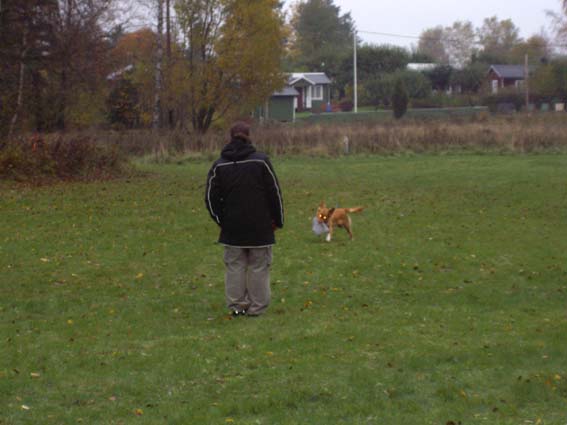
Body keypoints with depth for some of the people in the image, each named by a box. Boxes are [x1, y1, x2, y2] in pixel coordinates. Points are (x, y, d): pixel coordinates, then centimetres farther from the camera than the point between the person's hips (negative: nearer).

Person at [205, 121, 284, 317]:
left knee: (235, 266, 9)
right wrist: (278, 219, 7)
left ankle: (236, 305, 9)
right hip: (260, 227, -2)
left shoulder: (219, 165, 2)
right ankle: (257, 307, 5)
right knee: (259, 267, 4)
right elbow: (275, 193, -4)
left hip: (232, 227, 2)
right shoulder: (261, 161, -6)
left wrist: (221, 220, 15)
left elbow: (211, 198, 4)